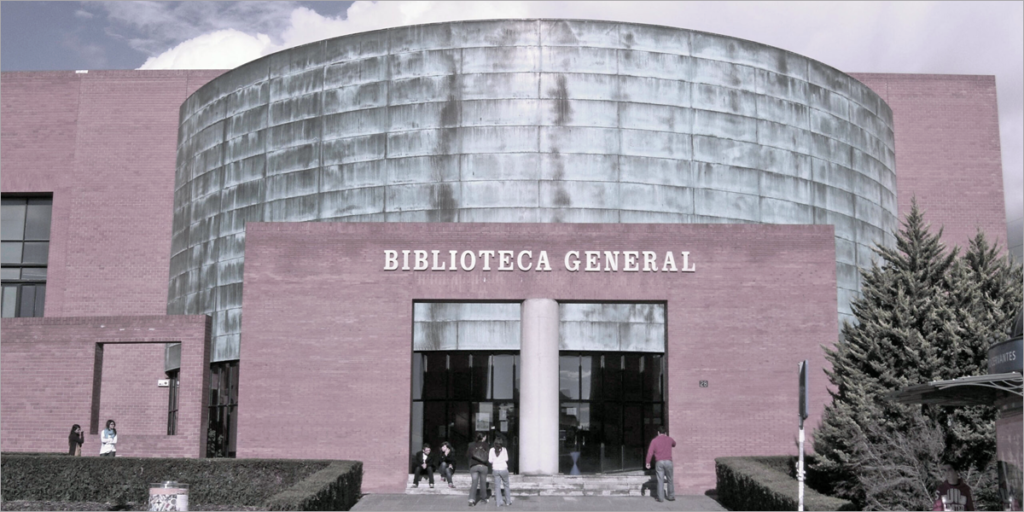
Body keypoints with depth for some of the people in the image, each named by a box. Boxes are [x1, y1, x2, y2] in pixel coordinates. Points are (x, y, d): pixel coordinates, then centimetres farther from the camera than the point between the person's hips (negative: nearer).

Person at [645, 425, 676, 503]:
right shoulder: (669, 439, 9)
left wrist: (648, 463, -1)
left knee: (660, 480, 1)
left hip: (659, 462, -1)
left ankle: (661, 498, 0)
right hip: (668, 461, 1)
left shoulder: (654, 440, 2)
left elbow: (650, 452, -6)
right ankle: (671, 496, 15)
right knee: (670, 480, 13)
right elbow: (674, 444, 34)